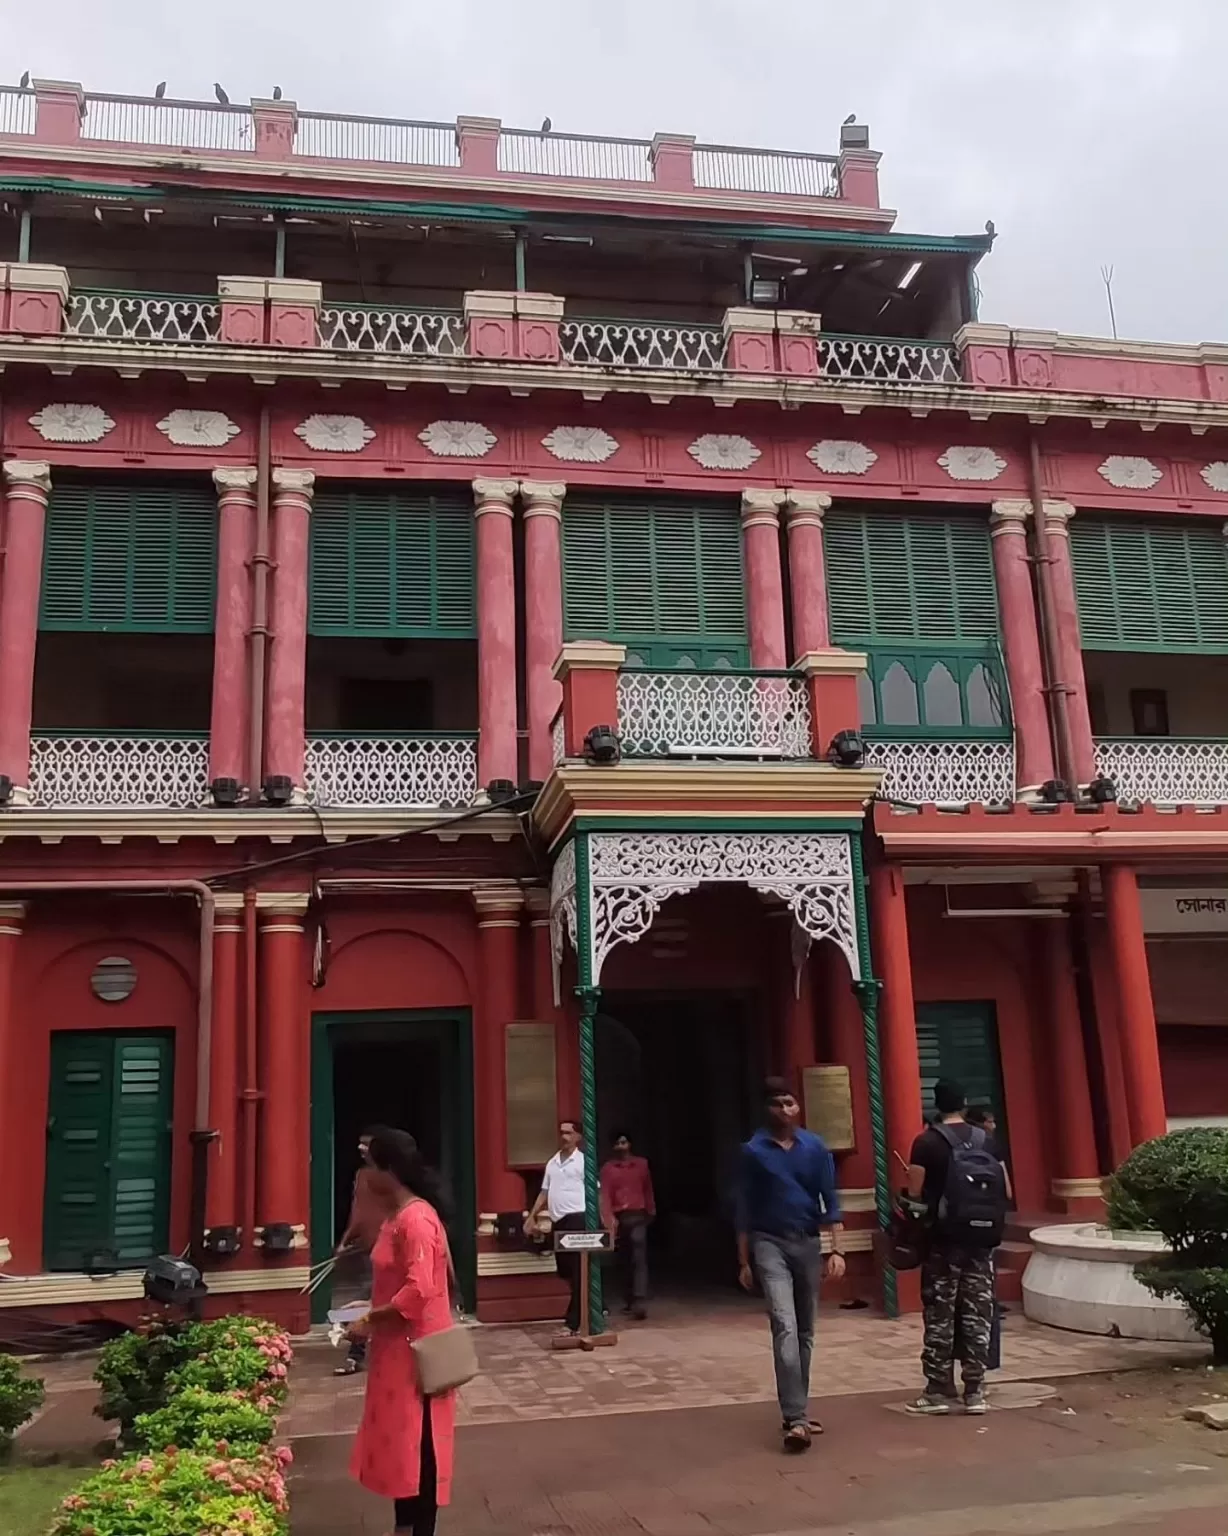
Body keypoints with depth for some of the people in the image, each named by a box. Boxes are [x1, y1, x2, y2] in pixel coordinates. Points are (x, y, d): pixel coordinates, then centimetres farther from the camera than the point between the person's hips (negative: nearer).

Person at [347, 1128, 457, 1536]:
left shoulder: (417, 1219, -22)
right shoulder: (397, 1216, 9)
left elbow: (418, 1291, -27)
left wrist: (370, 1321, -19)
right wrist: (372, 1311, 11)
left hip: (416, 1348, -10)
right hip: (397, 1346, 10)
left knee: (418, 1442, 1)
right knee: (398, 1437, 17)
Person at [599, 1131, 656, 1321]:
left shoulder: (642, 1164, 7)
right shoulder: (607, 1169, 2)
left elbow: (648, 1189, 15)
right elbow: (605, 1195, -8)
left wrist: (651, 1211, 17)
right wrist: (608, 1218, -20)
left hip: (637, 1216, -1)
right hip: (618, 1218, 1)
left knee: (639, 1259, -12)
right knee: (624, 1261, 10)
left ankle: (640, 1302, -20)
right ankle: (628, 1301, 21)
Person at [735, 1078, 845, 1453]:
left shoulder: (815, 1147, 0)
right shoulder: (754, 1151, -4)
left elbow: (830, 1201, 2)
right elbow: (745, 1209, 0)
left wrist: (836, 1250, -6)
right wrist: (744, 1261, 1)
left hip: (808, 1243, 3)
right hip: (770, 1243, -3)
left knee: (805, 1331, 11)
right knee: (785, 1327, -15)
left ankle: (798, 1410, 24)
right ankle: (794, 1418, -17)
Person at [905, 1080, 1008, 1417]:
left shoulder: (927, 1142, -7)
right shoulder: (986, 1140, 5)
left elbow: (915, 1192, -11)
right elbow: (1006, 1191, 7)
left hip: (945, 1240, -4)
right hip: (982, 1240, 4)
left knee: (940, 1315, 4)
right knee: (977, 1314, 9)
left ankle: (938, 1391, 8)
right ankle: (975, 1391, 11)